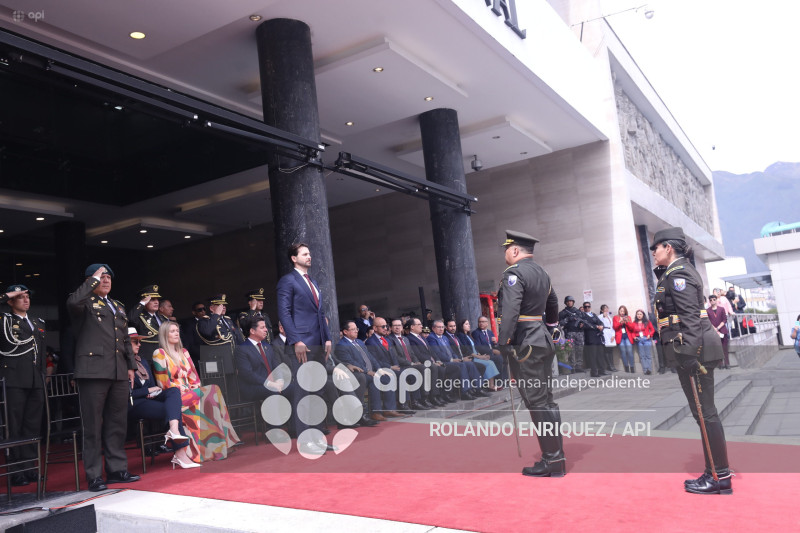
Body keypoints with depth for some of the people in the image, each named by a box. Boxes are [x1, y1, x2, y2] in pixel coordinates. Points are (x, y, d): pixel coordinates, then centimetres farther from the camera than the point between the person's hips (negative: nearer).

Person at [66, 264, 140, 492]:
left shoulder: (118, 307, 23)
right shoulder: (86, 303, 2)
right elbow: (73, 302, -24)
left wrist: (131, 366, 17)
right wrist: (93, 280, -13)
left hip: (119, 373, 7)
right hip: (93, 371, -7)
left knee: (117, 424, 12)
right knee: (93, 426, 0)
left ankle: (117, 469, 21)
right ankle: (94, 476, 7)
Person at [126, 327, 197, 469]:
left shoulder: (143, 362, 24)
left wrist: (153, 392, 2)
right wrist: (148, 391, -8)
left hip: (149, 398, 8)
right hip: (134, 405, -8)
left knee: (174, 390, -21)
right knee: (172, 409, -23)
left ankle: (174, 430, -39)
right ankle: (180, 454, -31)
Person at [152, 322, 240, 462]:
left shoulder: (183, 352, 22)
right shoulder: (159, 354, 1)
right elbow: (163, 383, -7)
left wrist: (196, 386, -1)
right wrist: (182, 389, -13)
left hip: (191, 392, 6)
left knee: (214, 390, -23)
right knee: (205, 398, -30)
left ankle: (221, 444, -28)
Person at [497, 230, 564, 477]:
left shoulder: (514, 273, -13)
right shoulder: (542, 273, 16)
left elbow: (510, 309, -25)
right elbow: (553, 305, 29)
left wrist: (503, 342, -27)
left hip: (525, 344, -9)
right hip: (543, 341, 9)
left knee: (537, 403, -5)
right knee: (546, 400, 12)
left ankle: (552, 461, 0)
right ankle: (557, 457, 18)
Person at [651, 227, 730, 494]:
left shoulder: (677, 273, -12)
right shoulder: (679, 271, 18)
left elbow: (690, 315, -21)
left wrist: (688, 353, -24)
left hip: (692, 347, -11)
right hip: (693, 348, 11)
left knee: (704, 410, -5)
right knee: (703, 410, 14)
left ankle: (719, 477, 3)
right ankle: (718, 471, 21)